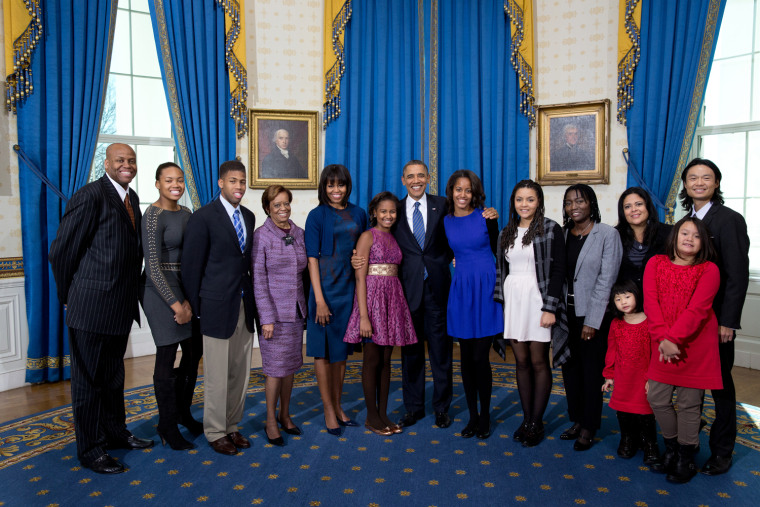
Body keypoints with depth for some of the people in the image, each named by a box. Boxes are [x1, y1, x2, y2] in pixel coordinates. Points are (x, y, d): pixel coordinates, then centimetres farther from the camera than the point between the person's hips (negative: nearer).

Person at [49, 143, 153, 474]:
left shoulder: (132, 198, 11)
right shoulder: (90, 196, -15)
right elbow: (61, 251, -13)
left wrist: (130, 293, 13)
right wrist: (69, 296, -3)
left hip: (121, 306, 8)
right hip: (92, 306, -8)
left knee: (113, 374, 22)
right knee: (89, 378, 6)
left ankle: (115, 432, 38)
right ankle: (90, 450, 21)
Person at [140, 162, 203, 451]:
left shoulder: (186, 213, 9)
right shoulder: (154, 215, -13)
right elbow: (153, 265, -17)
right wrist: (175, 304, -17)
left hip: (186, 289, 7)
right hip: (161, 291, -7)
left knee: (195, 351, 14)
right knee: (167, 357, 3)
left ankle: (183, 411, 35)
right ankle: (167, 426, 21)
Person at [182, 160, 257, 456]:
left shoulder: (248, 216, 11)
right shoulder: (203, 217, -9)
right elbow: (191, 266, -7)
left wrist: (252, 297, 9)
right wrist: (195, 307, -5)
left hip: (244, 306, 6)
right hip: (218, 307, -6)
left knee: (240, 373, 13)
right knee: (217, 376, 4)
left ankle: (232, 426, 29)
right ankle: (215, 432, 22)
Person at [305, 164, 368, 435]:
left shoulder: (358, 214, 8)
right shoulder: (317, 215, -5)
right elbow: (312, 258, -8)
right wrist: (319, 299, -14)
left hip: (350, 287, 5)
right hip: (325, 287, -5)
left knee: (342, 350, 13)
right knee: (324, 350, 3)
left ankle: (338, 406, 26)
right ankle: (329, 411, 15)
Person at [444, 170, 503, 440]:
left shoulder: (486, 217, -2)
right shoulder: (445, 221, 6)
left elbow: (497, 250, 5)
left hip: (486, 288, -3)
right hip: (461, 289, 3)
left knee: (480, 356, -3)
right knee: (466, 357, 7)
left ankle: (485, 416, 15)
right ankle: (473, 416, 21)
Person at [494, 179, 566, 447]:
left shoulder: (551, 230, -3)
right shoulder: (506, 233, 12)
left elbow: (558, 271, -7)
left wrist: (550, 307, -13)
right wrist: (499, 303, 8)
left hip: (537, 300, -4)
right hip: (512, 299, 5)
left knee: (539, 362, 1)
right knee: (521, 361, 8)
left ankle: (537, 423, 13)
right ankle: (527, 419, 19)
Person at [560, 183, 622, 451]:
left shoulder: (608, 234, -7)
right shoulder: (563, 234, 7)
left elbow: (606, 281, -11)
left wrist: (592, 321, -14)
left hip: (593, 314, -5)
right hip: (566, 311, 5)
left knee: (592, 371, 5)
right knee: (569, 367, 12)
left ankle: (589, 428, 19)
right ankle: (577, 419, 28)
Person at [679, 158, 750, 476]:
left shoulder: (729, 220, -9)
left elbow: (738, 275, -13)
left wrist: (728, 321, -16)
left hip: (716, 318, -5)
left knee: (720, 384, 7)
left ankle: (722, 451, 20)